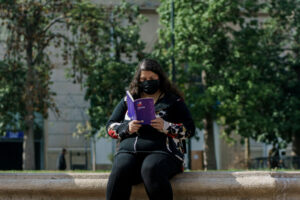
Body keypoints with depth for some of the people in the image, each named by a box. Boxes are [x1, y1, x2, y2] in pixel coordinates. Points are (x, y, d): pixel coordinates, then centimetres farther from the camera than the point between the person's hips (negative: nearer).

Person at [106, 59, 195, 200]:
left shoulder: (173, 101, 16)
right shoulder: (128, 100, 25)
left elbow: (189, 129, 9)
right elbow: (110, 127, 22)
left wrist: (166, 127, -9)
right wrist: (127, 129, -1)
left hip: (161, 151, -2)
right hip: (128, 150, 2)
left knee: (151, 170, -39)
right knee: (119, 170, -33)